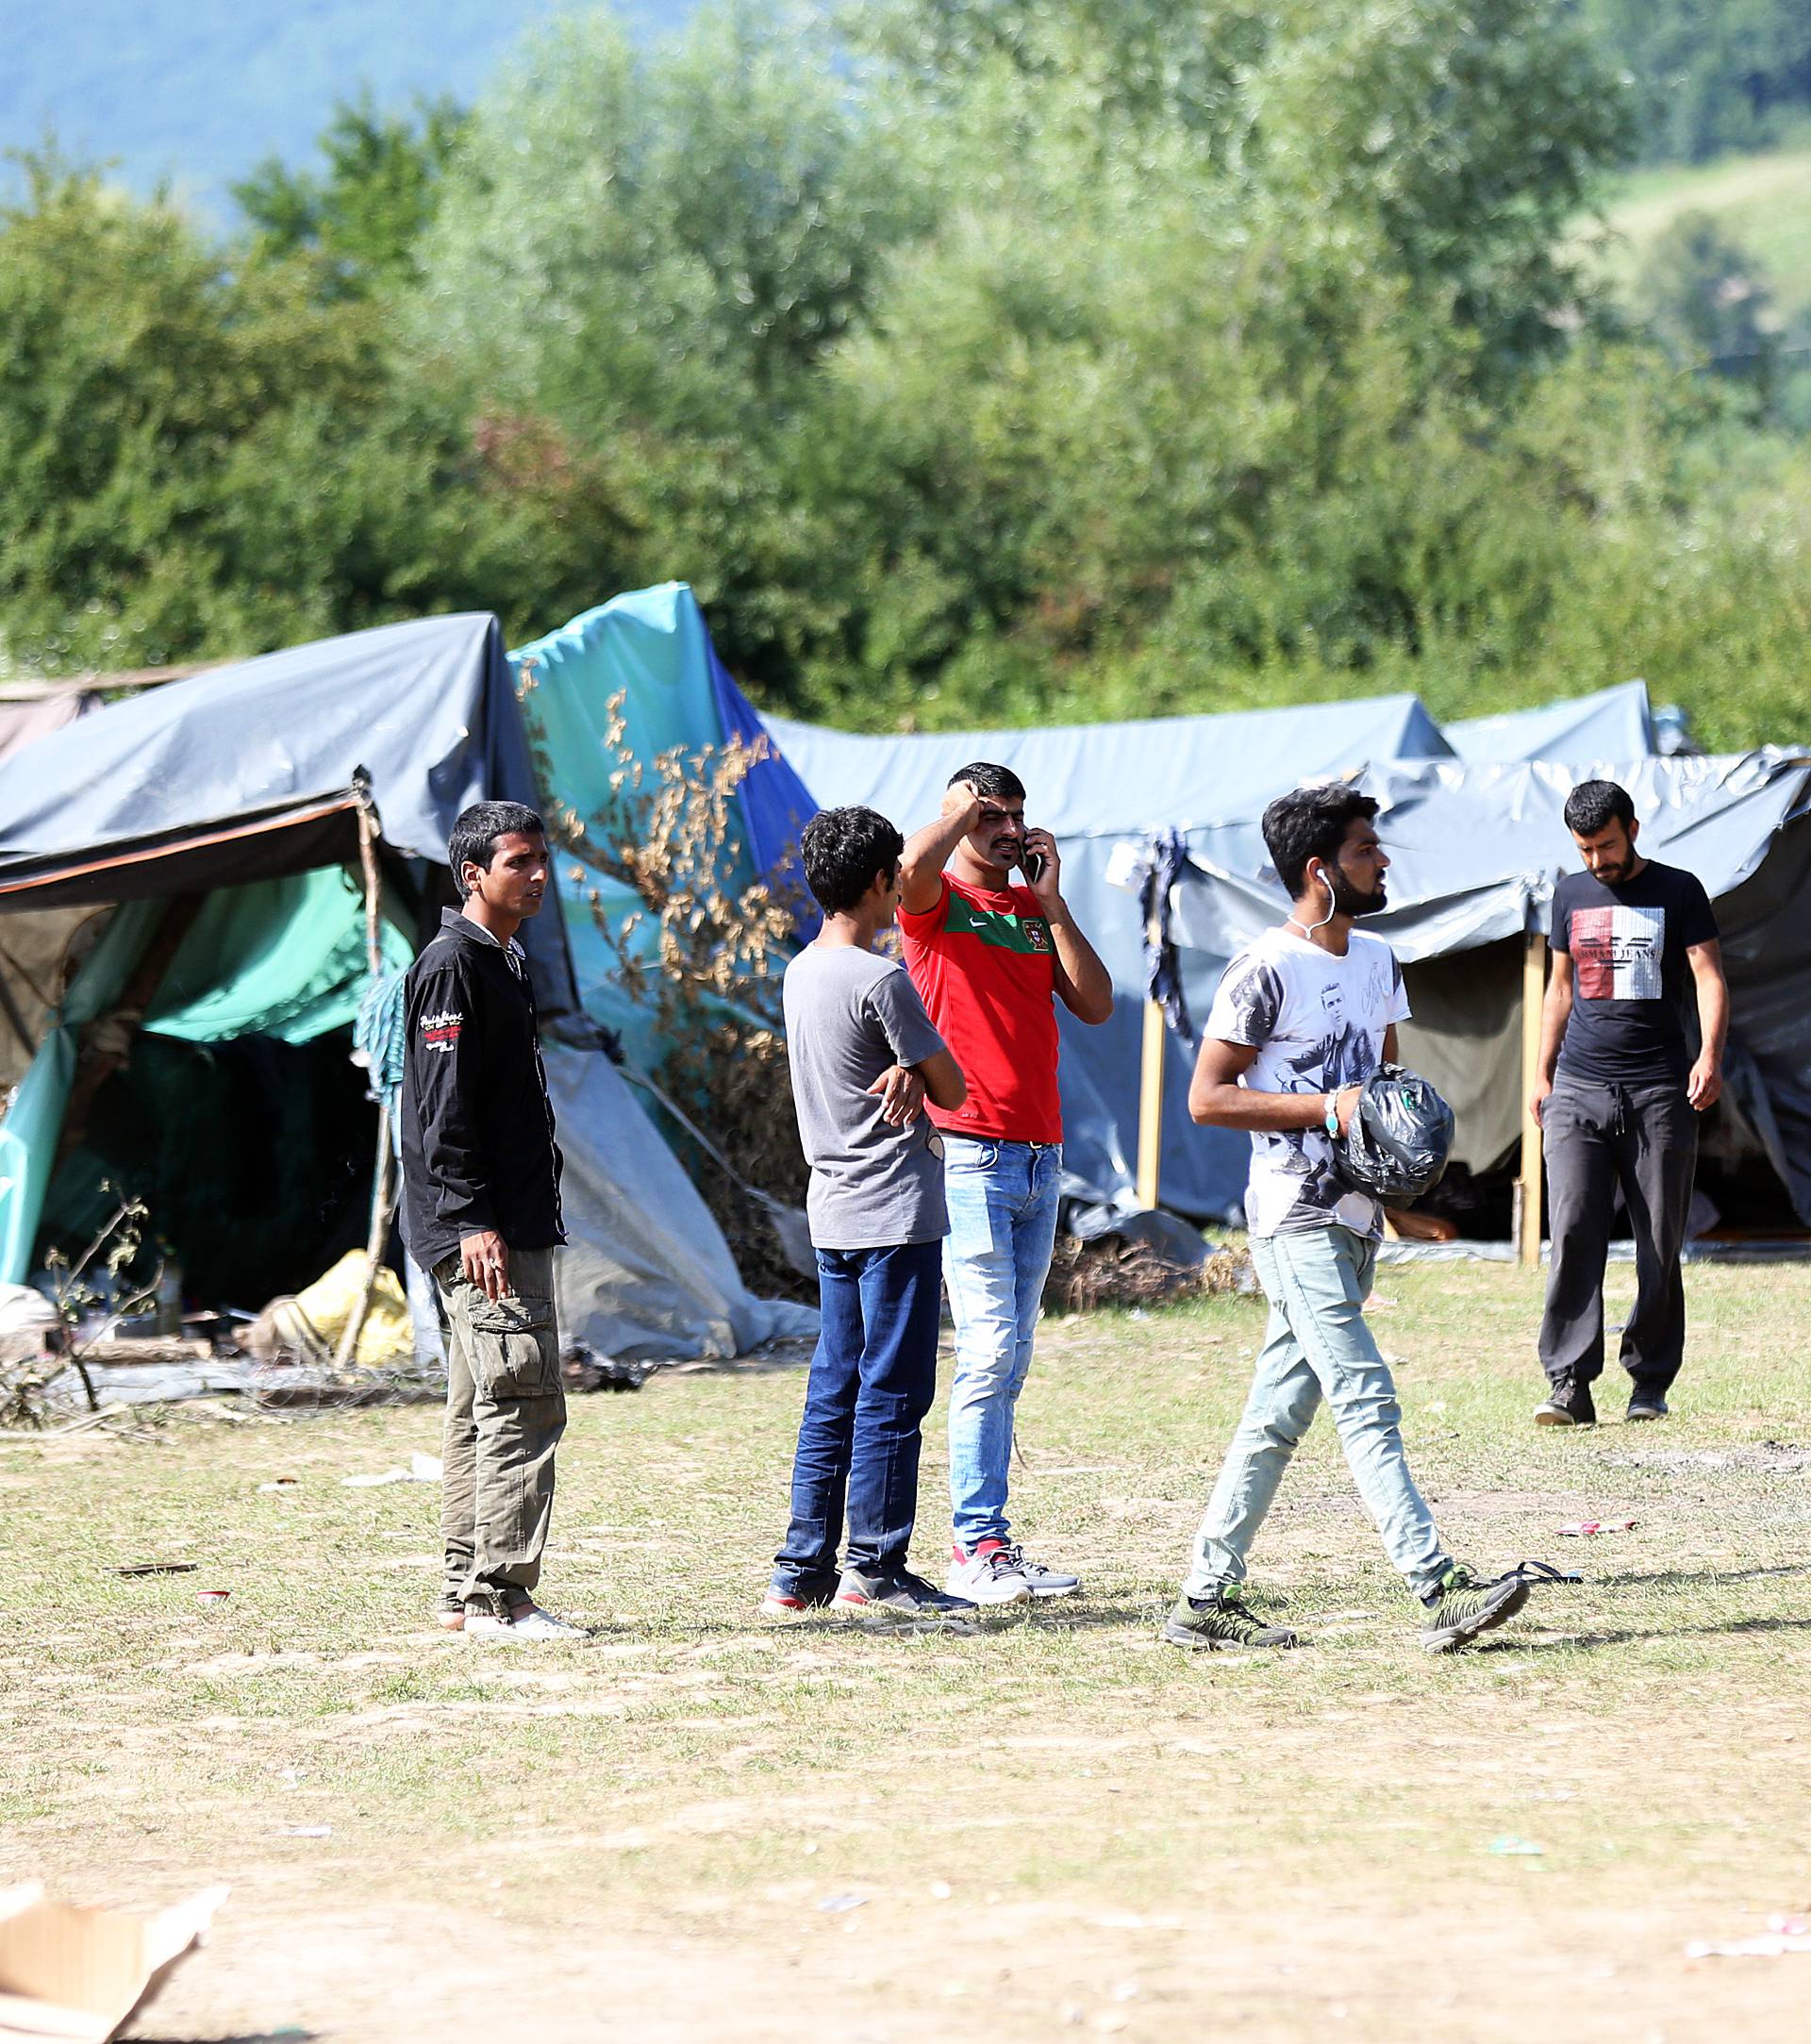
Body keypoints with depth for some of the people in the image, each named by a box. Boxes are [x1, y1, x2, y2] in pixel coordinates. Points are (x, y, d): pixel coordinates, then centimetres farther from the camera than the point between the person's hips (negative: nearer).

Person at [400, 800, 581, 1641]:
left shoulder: (502, 963, 19)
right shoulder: (451, 966, -11)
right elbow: (443, 1108, -17)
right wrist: (473, 1220, -22)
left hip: (512, 1225, 11)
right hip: (482, 1233, -11)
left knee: (480, 1410, 12)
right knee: (522, 1401, -13)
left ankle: (466, 1595, 16)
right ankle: (497, 1597, -13)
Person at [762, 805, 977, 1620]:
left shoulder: (801, 972, 11)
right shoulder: (879, 980, -15)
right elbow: (954, 1090, -9)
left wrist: (905, 1073, -9)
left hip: (832, 1209, 8)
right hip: (896, 1214, -8)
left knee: (834, 1392, 11)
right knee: (891, 1393, -3)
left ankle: (802, 1568, 11)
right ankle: (874, 1567, -1)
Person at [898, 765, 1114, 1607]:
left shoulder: (1036, 910, 17)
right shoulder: (938, 902, -1)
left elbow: (1096, 1004, 7)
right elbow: (915, 860, -26)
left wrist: (1051, 901, 3)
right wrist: (963, 803, -7)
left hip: (1040, 1155, 7)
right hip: (969, 1153, -7)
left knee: (1009, 1361, 7)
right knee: (989, 1350, -12)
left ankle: (984, 1541, 10)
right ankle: (978, 1549, -12)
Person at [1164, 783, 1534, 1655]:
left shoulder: (1378, 963, 14)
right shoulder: (1266, 970, -12)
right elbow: (1207, 1096, -12)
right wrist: (1328, 1108, -18)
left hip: (1353, 1216, 9)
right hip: (1297, 1221, -9)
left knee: (1279, 1413, 9)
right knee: (1366, 1402, -13)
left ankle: (1206, 1600, 14)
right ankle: (1441, 1590, -19)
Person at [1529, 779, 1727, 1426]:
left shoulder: (1678, 891, 3)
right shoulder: (1571, 894, 14)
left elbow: (1709, 977, -4)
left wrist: (1710, 1056, -19)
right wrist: (1542, 1072, 17)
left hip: (1659, 1093, -2)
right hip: (1579, 1088, 2)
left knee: (1660, 1244, 0)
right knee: (1573, 1234, -10)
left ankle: (1651, 1382, 10)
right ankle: (1569, 1385, -13)